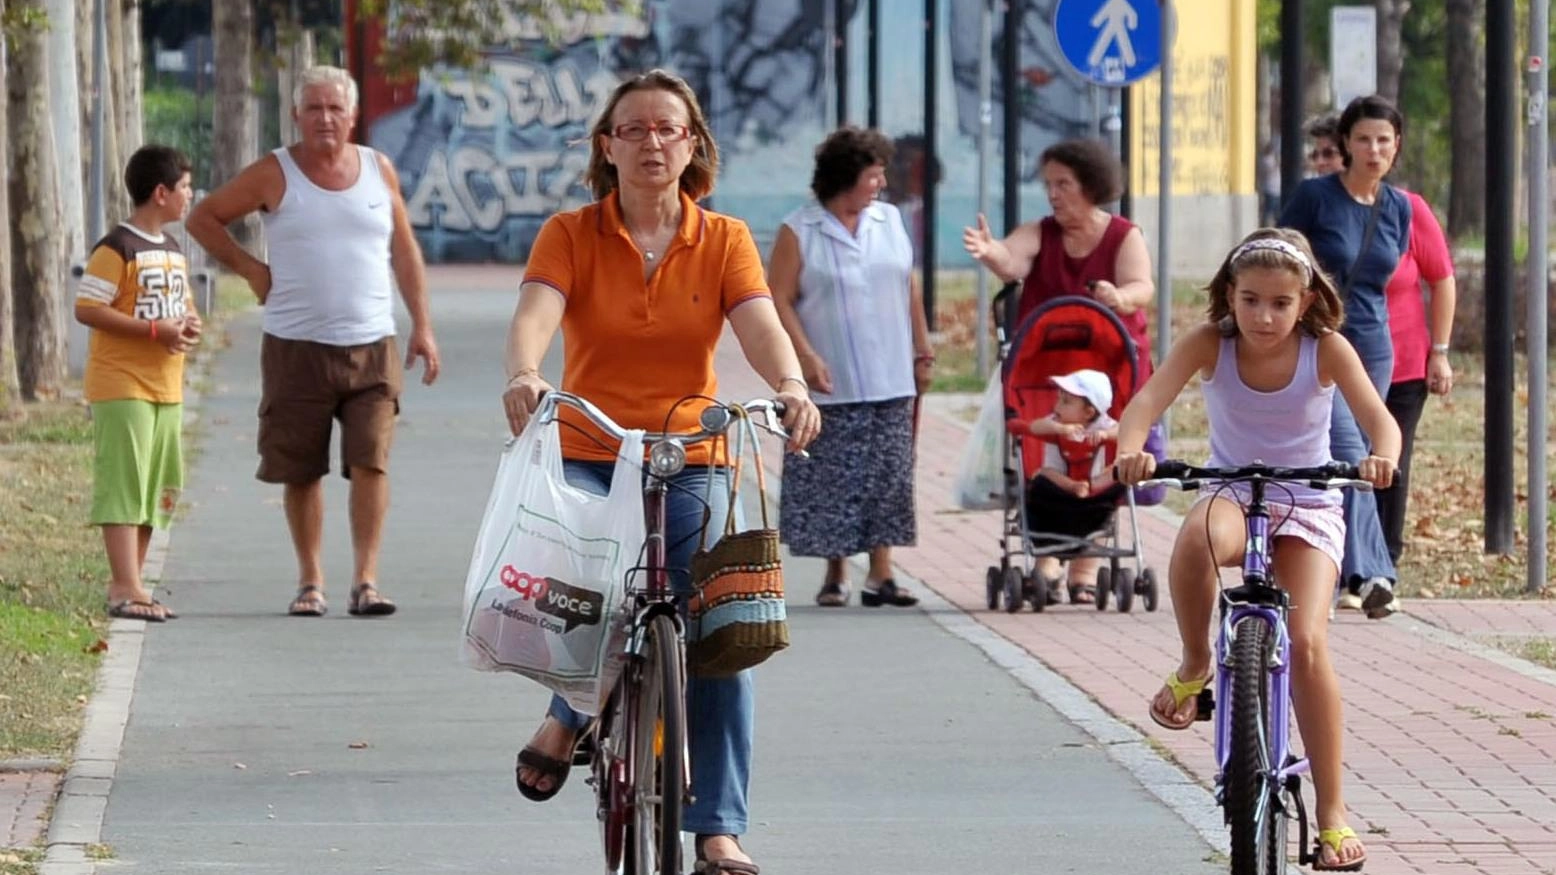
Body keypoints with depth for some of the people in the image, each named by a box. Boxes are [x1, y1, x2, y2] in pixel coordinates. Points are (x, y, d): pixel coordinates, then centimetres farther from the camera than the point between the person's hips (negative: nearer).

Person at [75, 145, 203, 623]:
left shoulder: (173, 250, 16)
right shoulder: (117, 249, -12)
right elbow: (87, 309, -18)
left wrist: (190, 324, 2)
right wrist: (156, 330, -22)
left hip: (166, 387, 9)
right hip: (122, 386, -9)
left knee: (157, 492, 11)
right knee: (123, 486, -10)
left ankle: (128, 584, 20)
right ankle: (126, 588, -12)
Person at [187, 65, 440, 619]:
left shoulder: (378, 170, 9)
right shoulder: (275, 175, 1)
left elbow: (404, 252, 14)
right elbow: (203, 219, 9)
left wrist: (422, 326, 8)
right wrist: (249, 269, 1)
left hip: (371, 347, 1)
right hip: (296, 349, -1)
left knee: (370, 463, -10)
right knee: (301, 472, 4)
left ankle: (365, 582, -8)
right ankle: (310, 581, 15)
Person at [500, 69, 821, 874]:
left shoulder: (724, 241, 5)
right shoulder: (570, 235, 2)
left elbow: (760, 325, -10)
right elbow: (536, 310, -15)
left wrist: (790, 387, -32)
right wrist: (523, 375, -38)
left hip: (691, 464, 1)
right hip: (585, 458, -1)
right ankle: (571, 710, 4)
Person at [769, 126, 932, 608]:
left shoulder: (890, 221, 11)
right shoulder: (798, 232, -4)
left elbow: (911, 291, 15)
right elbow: (779, 300, -7)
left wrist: (922, 352, 13)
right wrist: (806, 357, -16)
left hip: (891, 381, 4)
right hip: (831, 384, -4)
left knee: (889, 477, 0)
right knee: (832, 481, -1)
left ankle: (880, 574, 2)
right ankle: (835, 574, 8)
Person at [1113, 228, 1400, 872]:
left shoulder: (1327, 350, -12)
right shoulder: (1209, 344, -11)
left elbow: (1378, 416, -23)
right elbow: (1149, 398, -24)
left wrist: (1382, 456, -47)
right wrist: (1131, 448, -47)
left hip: (1308, 508, 0)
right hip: (1232, 496, 0)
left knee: (1307, 642, -20)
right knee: (1197, 540, -39)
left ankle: (1332, 813, -10)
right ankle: (1195, 665, -12)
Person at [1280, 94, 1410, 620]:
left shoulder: (1398, 209, 8)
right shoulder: (1315, 197, -7)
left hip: (1372, 348, 5)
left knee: (1350, 463, 8)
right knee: (1347, 455, -19)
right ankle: (1369, 574, -26)